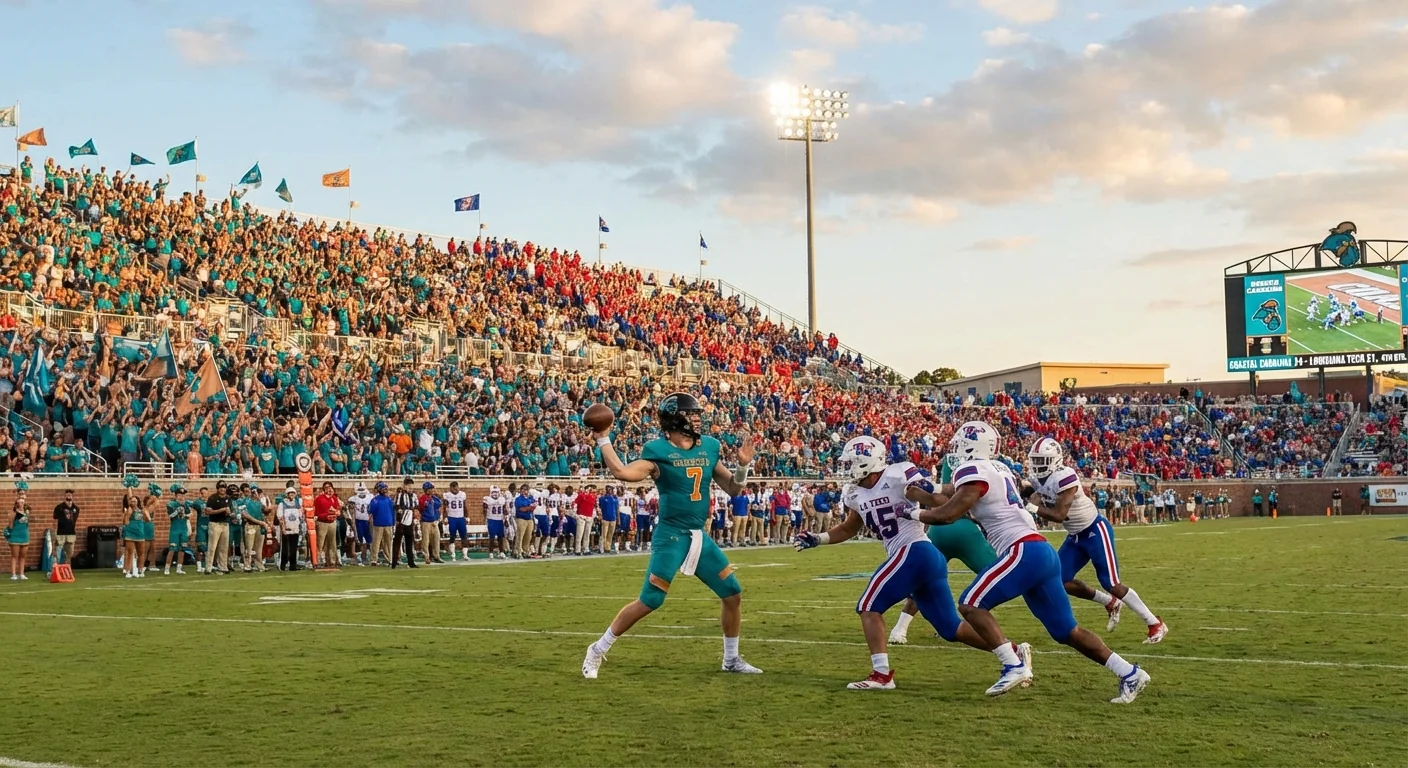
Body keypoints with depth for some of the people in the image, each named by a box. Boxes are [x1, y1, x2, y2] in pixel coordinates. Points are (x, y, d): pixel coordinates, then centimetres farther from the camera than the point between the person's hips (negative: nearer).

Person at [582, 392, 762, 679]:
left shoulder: (708, 447, 8)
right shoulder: (659, 451, -9)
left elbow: (733, 488, 15)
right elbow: (622, 473, -24)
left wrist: (743, 465, -2)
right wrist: (603, 440, -19)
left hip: (700, 536, 6)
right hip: (671, 535, -6)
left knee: (733, 594, 7)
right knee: (649, 601, -9)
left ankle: (731, 659, 24)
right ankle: (597, 650, 6)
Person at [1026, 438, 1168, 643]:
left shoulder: (1065, 477, -28)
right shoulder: (1036, 480, -2)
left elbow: (1059, 515, -30)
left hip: (1095, 531, -9)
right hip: (1075, 536, 9)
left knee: (1112, 584, -9)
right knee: (1060, 582, 2)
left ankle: (1156, 624, 4)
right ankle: (1111, 603, 21)